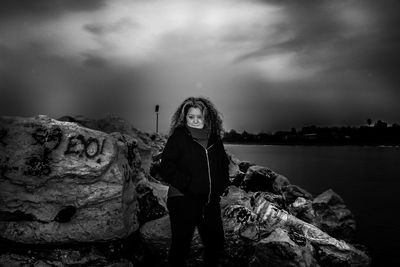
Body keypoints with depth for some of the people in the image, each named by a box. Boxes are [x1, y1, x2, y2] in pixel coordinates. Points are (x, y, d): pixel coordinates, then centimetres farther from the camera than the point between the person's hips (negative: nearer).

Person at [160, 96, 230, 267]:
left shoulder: (215, 140, 10)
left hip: (211, 202, 5)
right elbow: (167, 168, -12)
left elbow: (224, 166, 21)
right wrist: (188, 184, -19)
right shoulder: (178, 137, -4)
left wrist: (220, 186, 6)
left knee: (216, 243, 16)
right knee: (181, 245, 5)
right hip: (183, 200, -5)